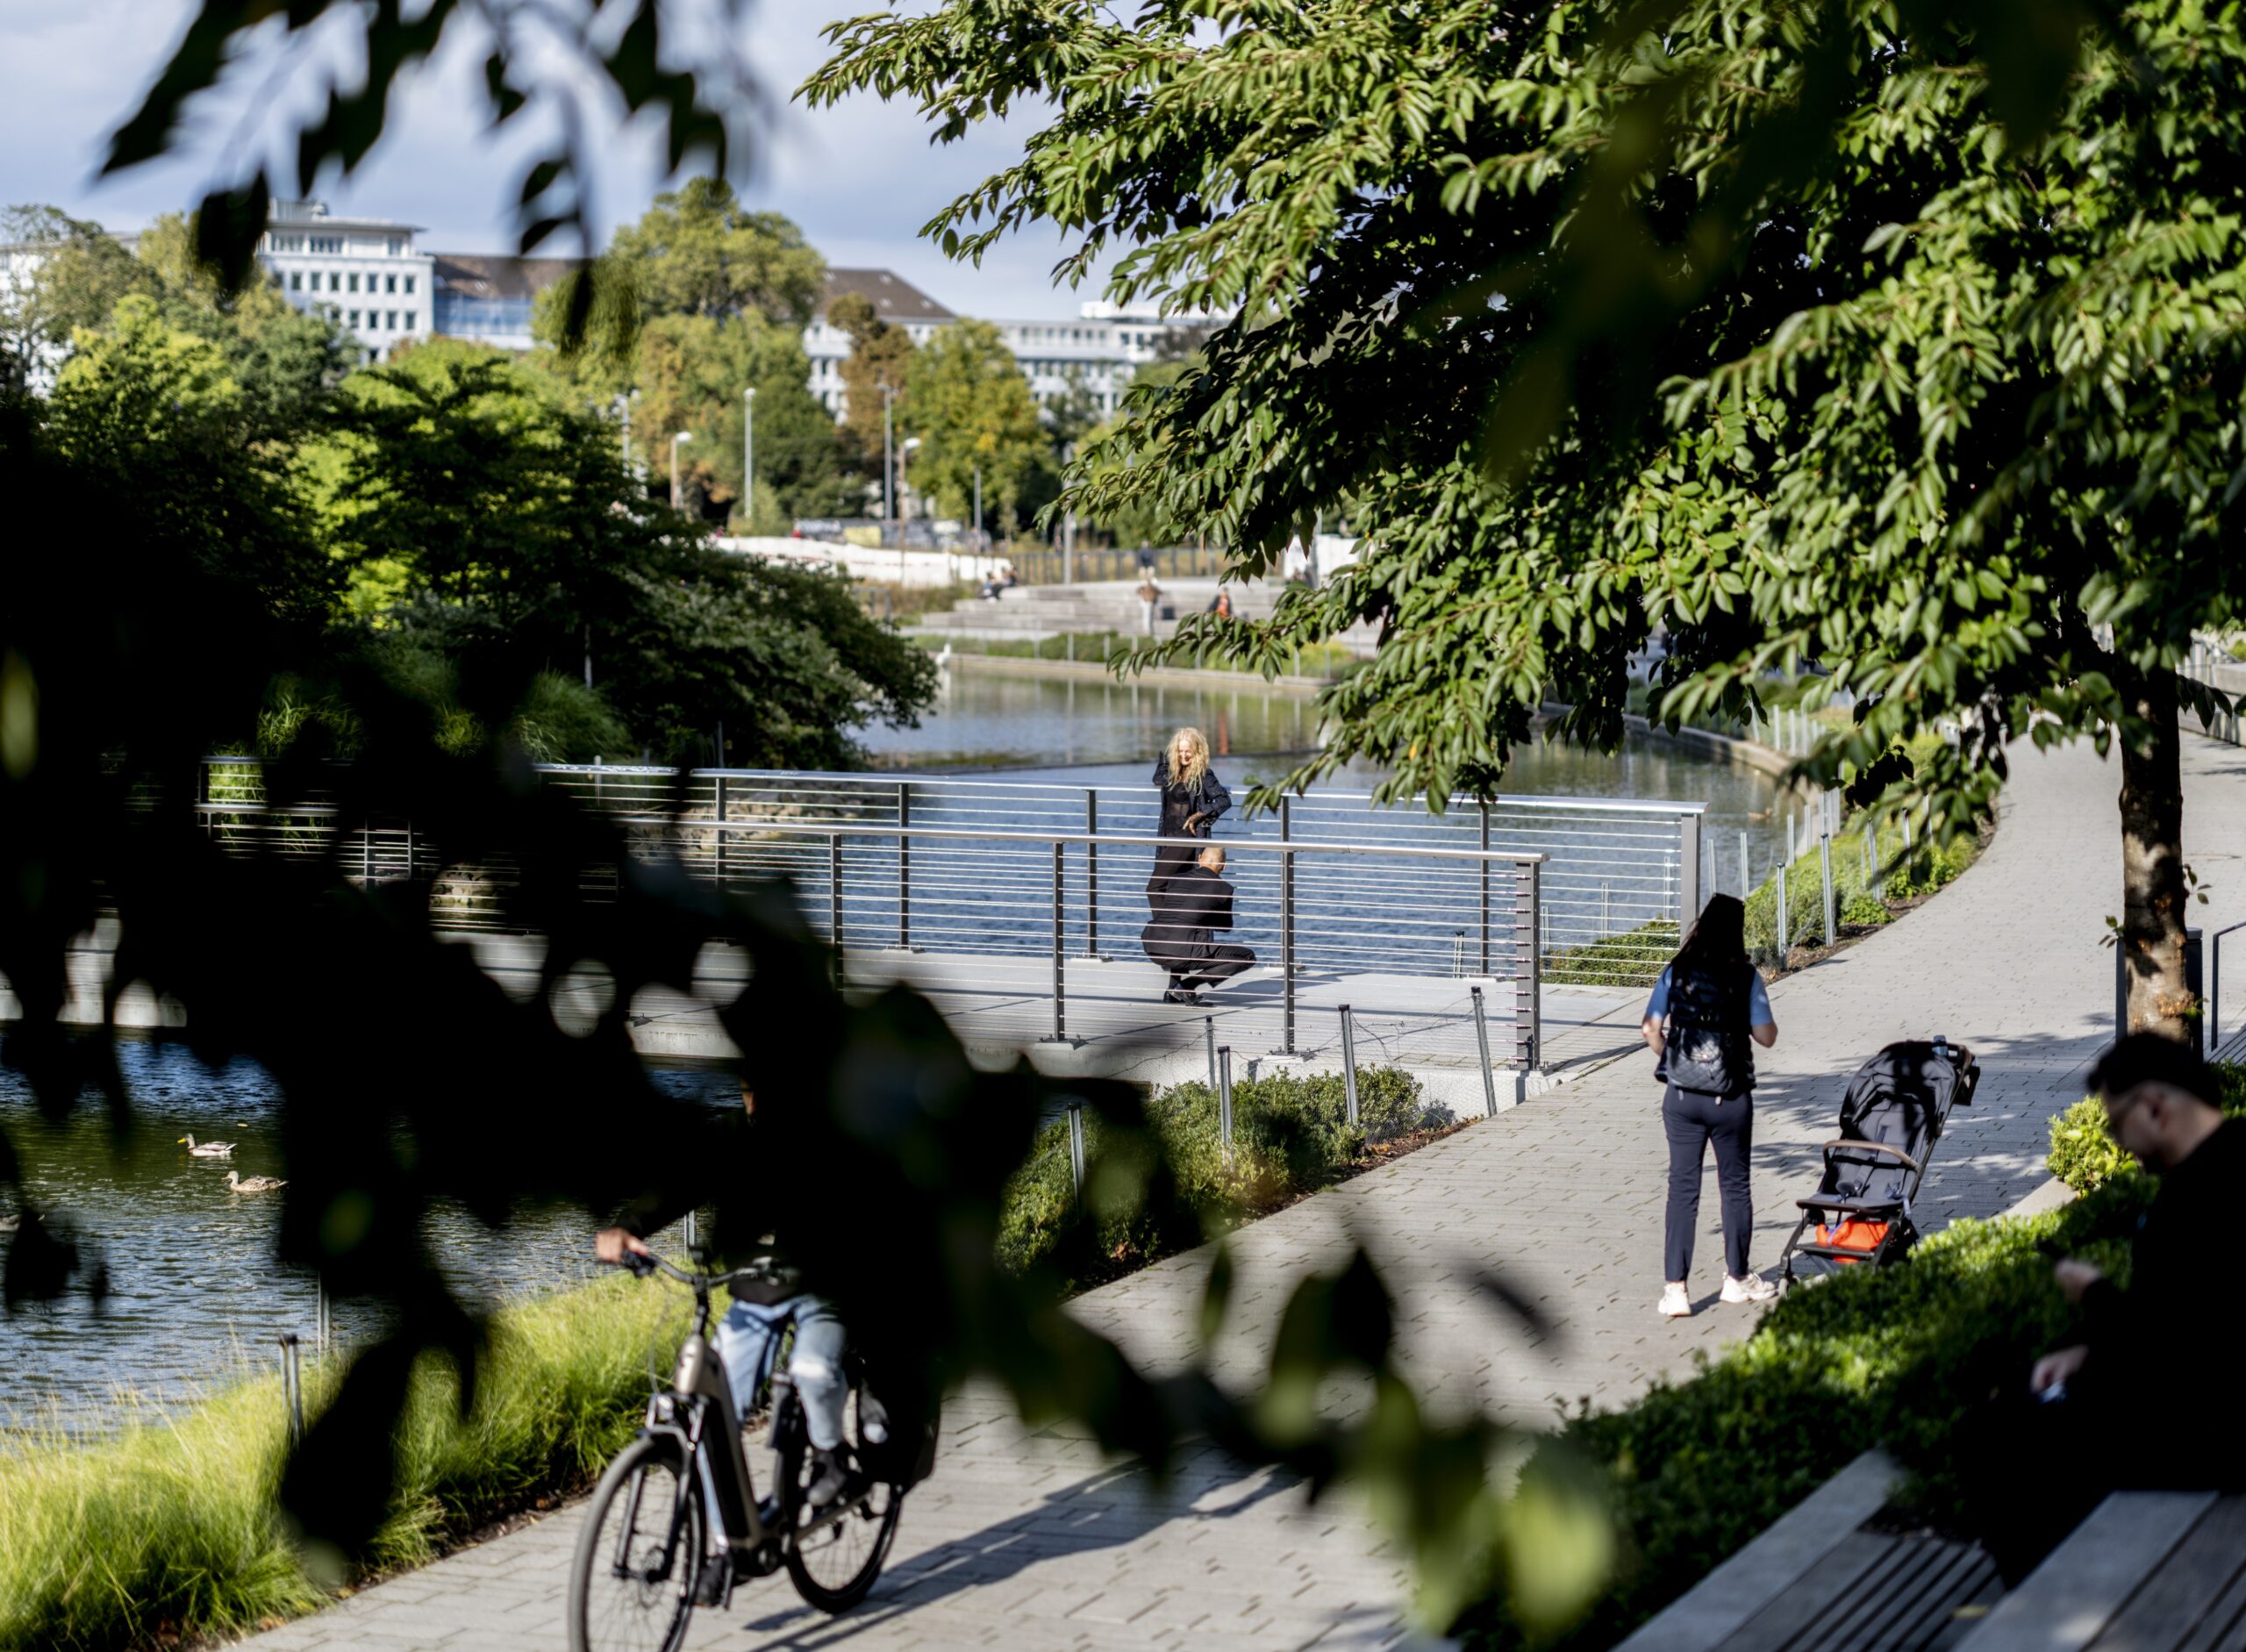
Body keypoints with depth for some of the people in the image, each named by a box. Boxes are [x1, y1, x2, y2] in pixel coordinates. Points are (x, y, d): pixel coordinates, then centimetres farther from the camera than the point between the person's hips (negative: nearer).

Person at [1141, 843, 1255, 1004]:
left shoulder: (1176, 879, 18)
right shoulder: (1224, 889, 6)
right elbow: (1226, 926, 23)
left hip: (1152, 948, 6)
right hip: (1182, 951, -6)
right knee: (1247, 957, 6)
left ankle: (1173, 991, 25)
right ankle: (1187, 985, -3)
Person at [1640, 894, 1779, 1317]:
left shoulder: (1676, 972, -2)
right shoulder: (1745, 977, -8)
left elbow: (1651, 1029, -4)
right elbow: (1766, 1036, -6)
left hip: (1682, 1096, 1)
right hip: (1731, 1099, -1)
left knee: (1683, 1189, 5)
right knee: (1735, 1186, 15)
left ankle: (1675, 1288, -1)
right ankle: (1737, 1278, 27)